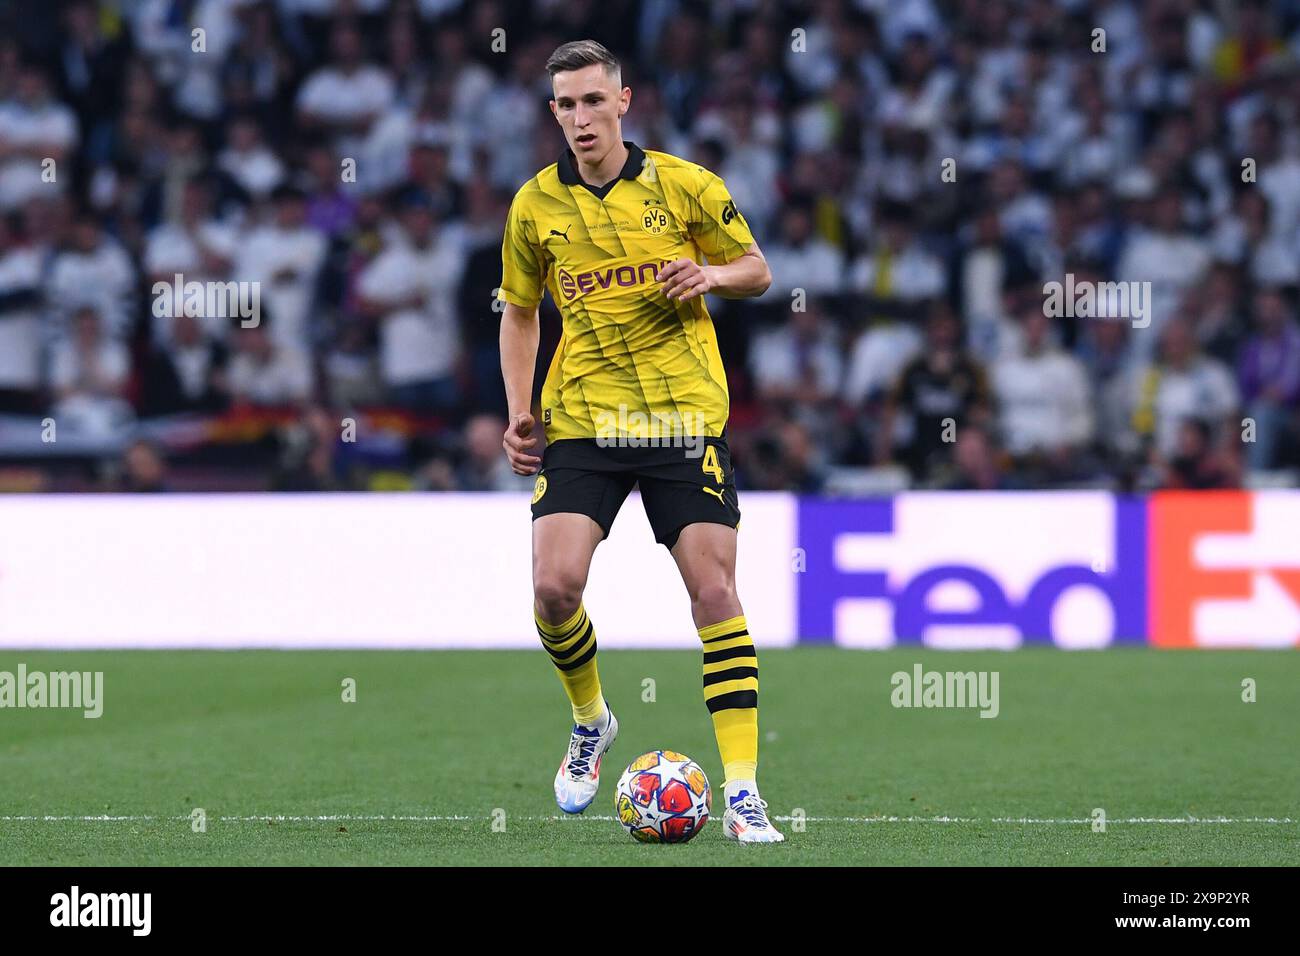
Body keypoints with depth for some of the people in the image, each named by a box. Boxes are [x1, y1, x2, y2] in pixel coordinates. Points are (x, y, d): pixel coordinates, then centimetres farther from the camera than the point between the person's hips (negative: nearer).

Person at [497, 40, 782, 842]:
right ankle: (591, 722, 18)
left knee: (713, 588, -9)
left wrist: (711, 274, -13)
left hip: (685, 414, -2)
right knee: (554, 586, -13)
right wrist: (519, 409, 7)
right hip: (582, 420, 2)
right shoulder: (535, 205, 5)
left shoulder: (685, 186, -1)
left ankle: (742, 791, -7)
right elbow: (520, 309, 18)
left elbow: (757, 272, 9)